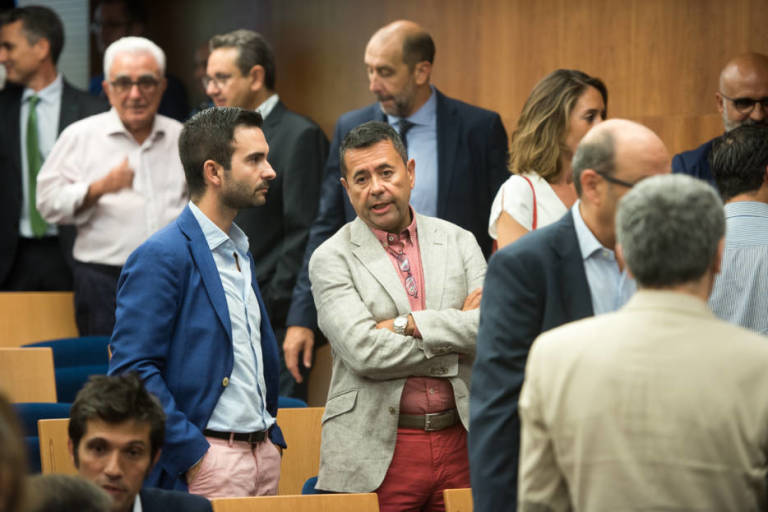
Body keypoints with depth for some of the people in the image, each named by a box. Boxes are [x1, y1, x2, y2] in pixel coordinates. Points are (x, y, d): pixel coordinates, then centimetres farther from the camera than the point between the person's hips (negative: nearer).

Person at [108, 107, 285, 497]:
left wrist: (272, 437, 14)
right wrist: (192, 455, -19)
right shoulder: (161, 256, -11)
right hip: (208, 461, -8)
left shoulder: (239, 253, 17)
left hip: (264, 456, 8)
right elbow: (131, 369, -17)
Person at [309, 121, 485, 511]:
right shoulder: (331, 259, 0)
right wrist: (456, 329, -6)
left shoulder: (458, 242, 11)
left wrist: (410, 325, -11)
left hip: (458, 445, 3)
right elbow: (363, 351, -13)